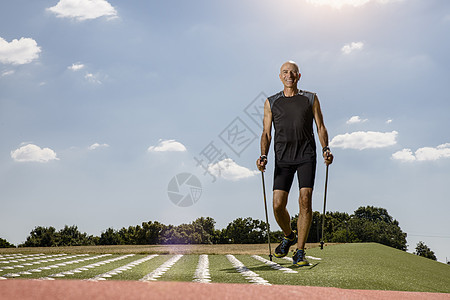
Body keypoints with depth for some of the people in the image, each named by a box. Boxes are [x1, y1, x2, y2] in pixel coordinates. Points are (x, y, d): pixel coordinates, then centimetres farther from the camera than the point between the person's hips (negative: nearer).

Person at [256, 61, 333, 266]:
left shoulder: (311, 99, 12)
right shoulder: (271, 102, 14)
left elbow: (321, 127, 11)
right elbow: (266, 133, 11)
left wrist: (326, 149, -7)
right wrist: (263, 156, -5)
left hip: (306, 156, -1)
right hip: (283, 158, 1)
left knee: (305, 200, -15)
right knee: (278, 205, -7)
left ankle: (299, 252, -6)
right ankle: (288, 236, 25)